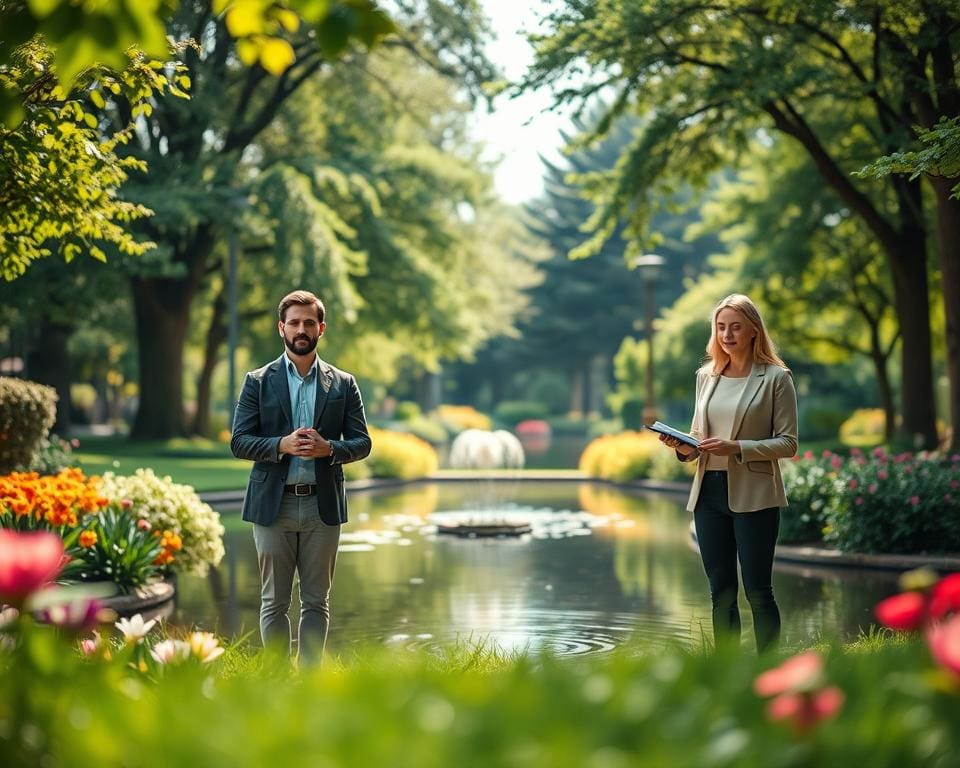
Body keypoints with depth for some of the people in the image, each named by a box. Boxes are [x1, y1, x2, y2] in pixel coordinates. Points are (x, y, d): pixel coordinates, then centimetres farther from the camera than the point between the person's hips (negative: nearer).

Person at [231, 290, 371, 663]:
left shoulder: (343, 384, 8)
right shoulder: (258, 381, 5)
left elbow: (362, 443, 6)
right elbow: (239, 442, 0)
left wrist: (329, 448, -14)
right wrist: (282, 444, -17)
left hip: (323, 505, 1)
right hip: (273, 505, -1)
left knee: (316, 601, 5)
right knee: (274, 601, 4)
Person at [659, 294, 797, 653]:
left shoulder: (776, 378, -4)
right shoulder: (706, 376, 12)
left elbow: (787, 443, -7)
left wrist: (737, 447, -19)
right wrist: (684, 447, -3)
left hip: (753, 496, -5)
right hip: (709, 492, 5)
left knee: (757, 591, -2)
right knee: (720, 592, 10)